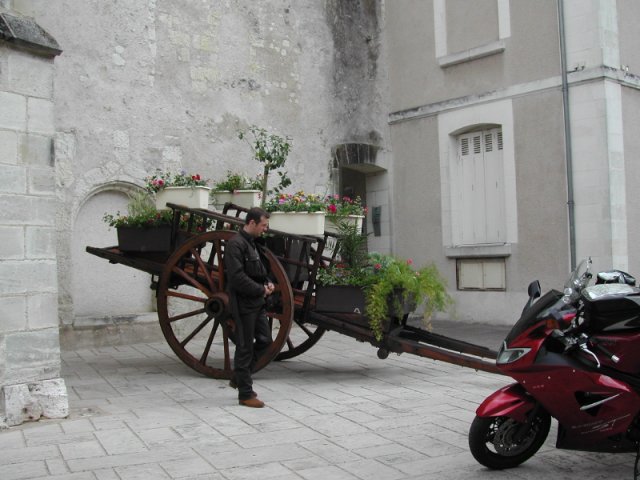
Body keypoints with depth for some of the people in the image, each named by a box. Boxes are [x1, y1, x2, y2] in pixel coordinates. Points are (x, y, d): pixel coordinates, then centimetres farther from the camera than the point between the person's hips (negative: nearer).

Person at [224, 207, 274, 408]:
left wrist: (267, 283, 5)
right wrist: (261, 289, -15)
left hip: (257, 302, 9)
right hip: (244, 304, -9)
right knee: (245, 347, -1)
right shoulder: (236, 244, -16)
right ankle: (245, 394, 9)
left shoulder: (252, 243, 15)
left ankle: (239, 378, 28)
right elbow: (237, 277, -23)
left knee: (265, 340, 13)